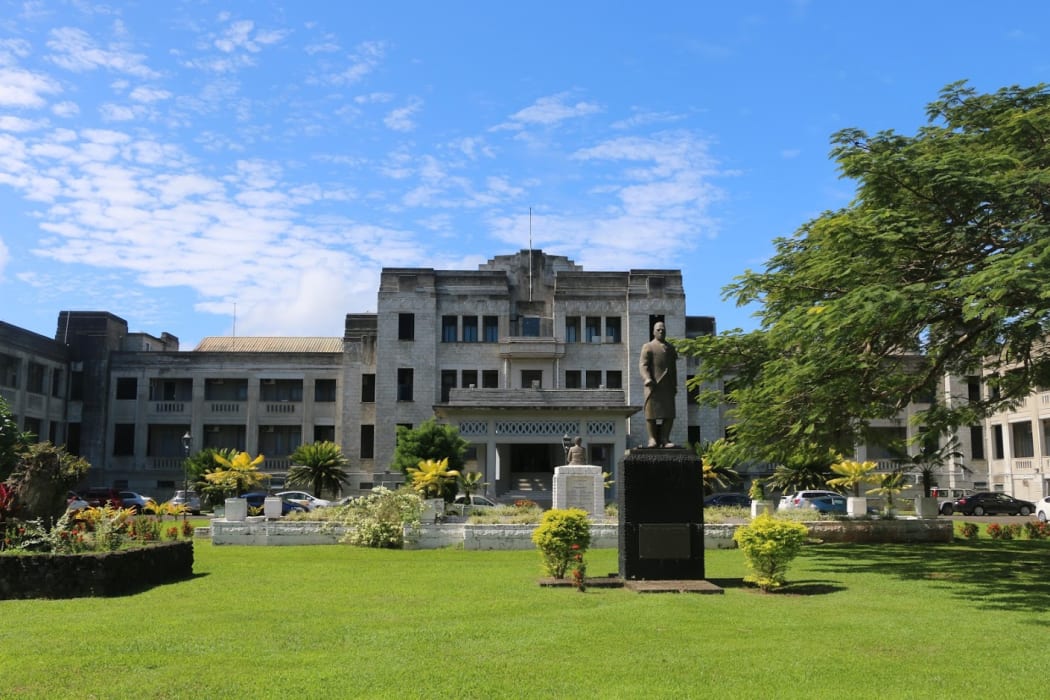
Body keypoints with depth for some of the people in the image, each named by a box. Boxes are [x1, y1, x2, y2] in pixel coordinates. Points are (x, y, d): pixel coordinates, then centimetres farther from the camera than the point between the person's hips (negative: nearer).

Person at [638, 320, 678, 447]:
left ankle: (665, 439, 2)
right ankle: (652, 439, 0)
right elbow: (643, 365, -7)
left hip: (667, 386, 5)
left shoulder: (670, 348, 21)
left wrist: (675, 385, 15)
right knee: (652, 412, -5)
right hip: (653, 385, -4)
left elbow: (673, 368, 22)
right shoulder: (648, 347, 5)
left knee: (669, 413, -1)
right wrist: (647, 379, -24)